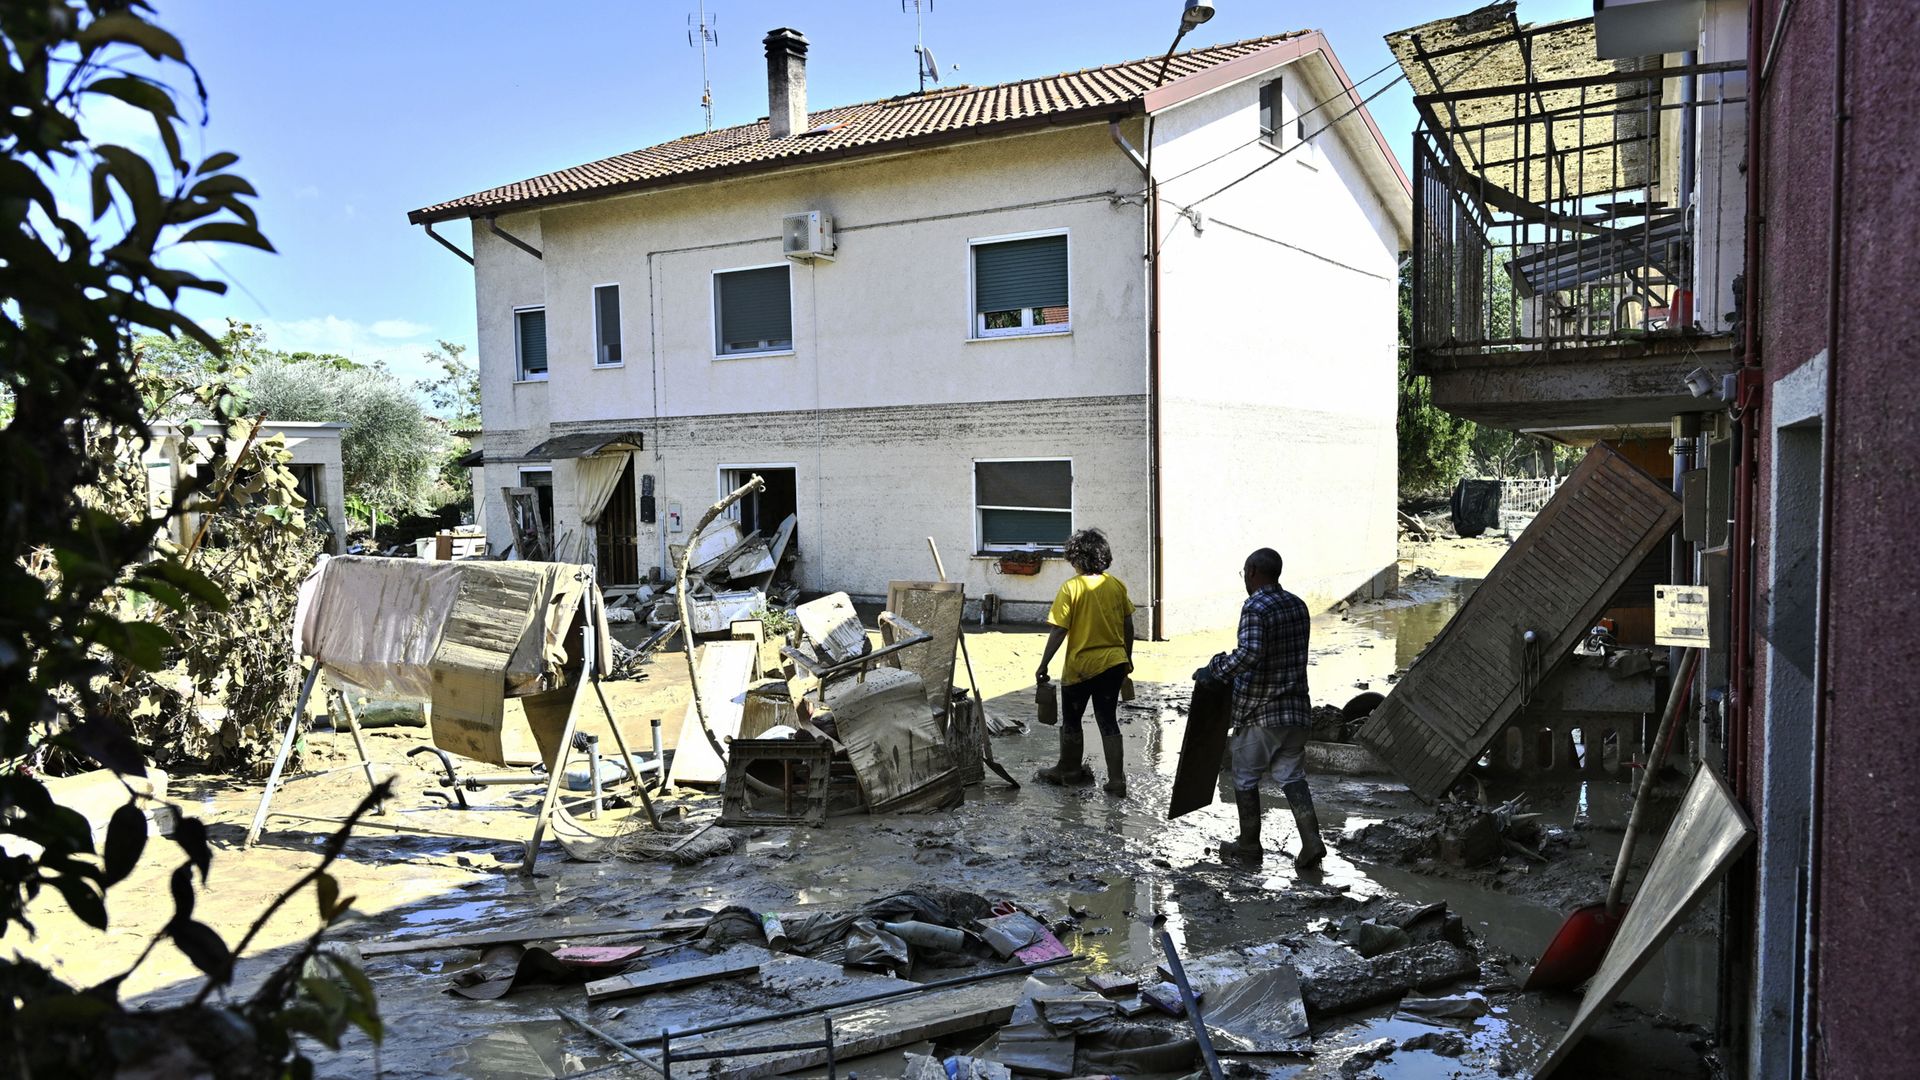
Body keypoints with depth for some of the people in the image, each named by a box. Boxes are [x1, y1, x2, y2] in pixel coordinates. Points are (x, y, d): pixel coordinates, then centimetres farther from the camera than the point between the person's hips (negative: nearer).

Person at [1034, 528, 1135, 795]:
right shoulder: (1117, 585, 1)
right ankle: (1117, 780, 9)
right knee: (1108, 722, 11)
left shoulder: (1071, 588, -14)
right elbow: (1128, 626, 6)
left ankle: (1069, 770, 31)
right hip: (1113, 663, 4)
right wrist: (1127, 658, 20)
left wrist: (1043, 665, -7)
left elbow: (1058, 632, -15)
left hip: (1080, 666, -4)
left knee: (1071, 721, 15)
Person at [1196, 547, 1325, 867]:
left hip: (1259, 710, -7)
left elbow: (1249, 654, -30)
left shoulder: (1255, 607, -16)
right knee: (1291, 774, 10)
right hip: (1296, 708, 7)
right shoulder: (1298, 605, 10)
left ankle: (1249, 845, 18)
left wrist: (1214, 669, -18)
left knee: (1246, 777, 9)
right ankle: (1311, 840, -4)